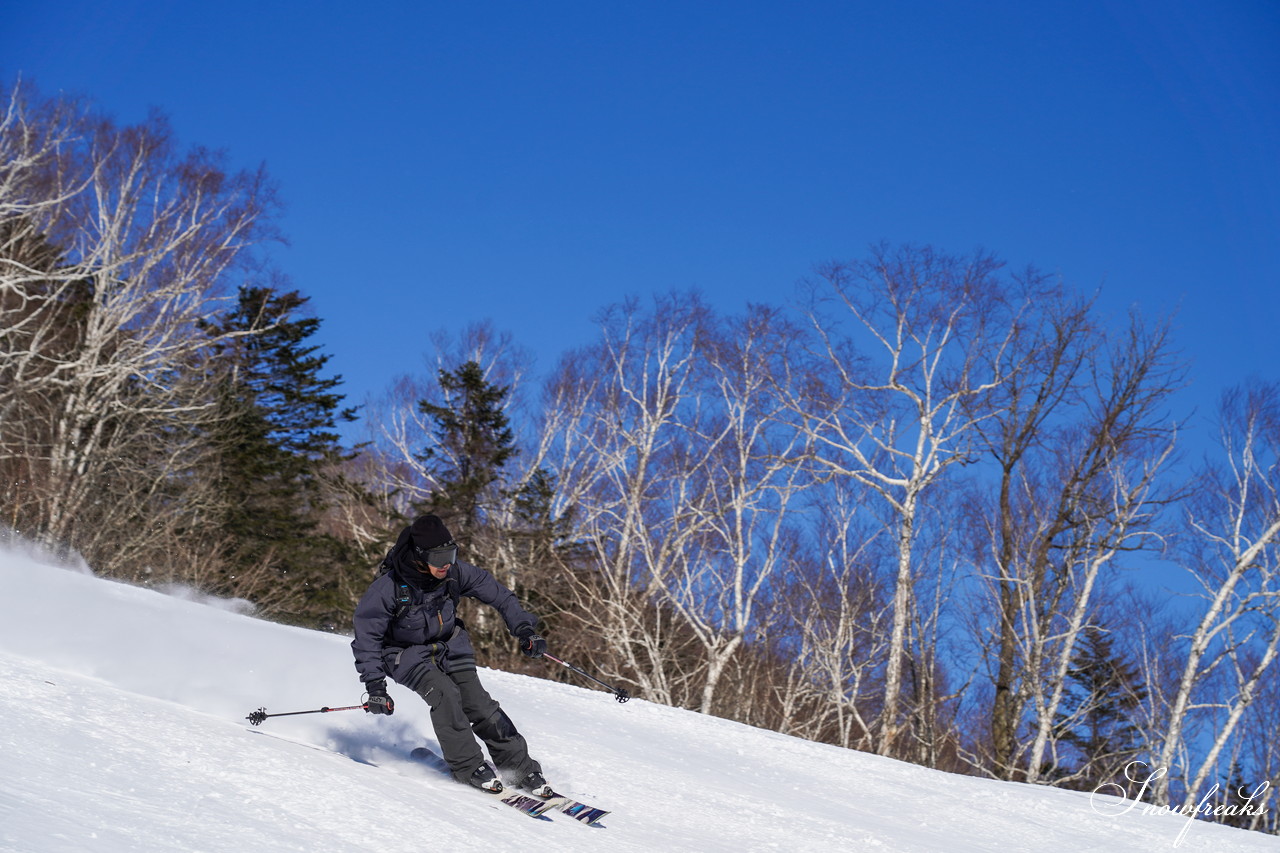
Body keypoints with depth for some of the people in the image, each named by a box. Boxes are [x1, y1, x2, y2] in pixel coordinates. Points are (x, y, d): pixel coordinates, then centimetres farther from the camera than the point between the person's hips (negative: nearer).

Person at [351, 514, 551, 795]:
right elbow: (367, 635, -20)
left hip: (449, 647, 3)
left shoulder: (455, 572, -18)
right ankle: (470, 767, -17)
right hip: (409, 655, -3)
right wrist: (375, 685, -25)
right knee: (444, 694, -28)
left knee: (479, 704, -11)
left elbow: (496, 593, -4)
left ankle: (522, 769, -2)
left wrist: (523, 628, -12)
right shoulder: (388, 587, -28)